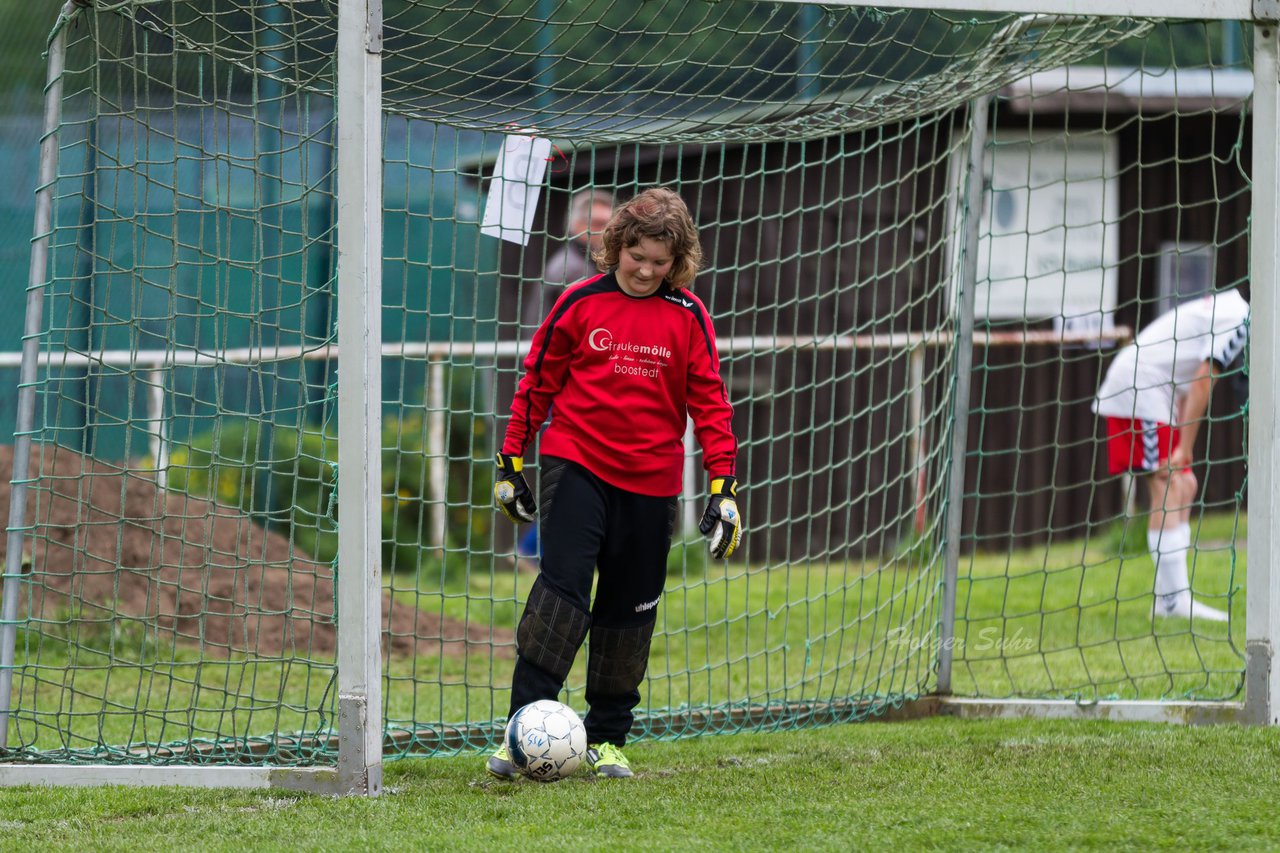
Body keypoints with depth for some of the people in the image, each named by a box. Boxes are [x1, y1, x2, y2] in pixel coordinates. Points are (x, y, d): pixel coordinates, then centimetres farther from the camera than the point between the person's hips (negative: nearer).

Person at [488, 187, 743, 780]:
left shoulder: (687, 317, 2)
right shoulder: (581, 303, -1)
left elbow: (709, 402, 5)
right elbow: (537, 381, 7)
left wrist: (723, 486, -1)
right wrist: (511, 462, 7)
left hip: (651, 481, 2)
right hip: (577, 464, -2)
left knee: (630, 608, 8)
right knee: (562, 585, -16)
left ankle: (607, 738, 19)